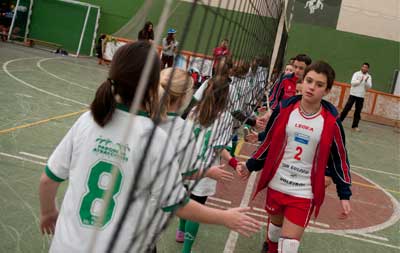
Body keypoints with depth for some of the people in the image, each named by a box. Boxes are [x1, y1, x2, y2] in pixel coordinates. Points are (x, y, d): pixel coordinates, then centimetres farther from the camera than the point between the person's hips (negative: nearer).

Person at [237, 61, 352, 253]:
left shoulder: (331, 122, -10)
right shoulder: (284, 109, -6)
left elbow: (339, 159, -1)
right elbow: (268, 142, 6)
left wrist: (344, 194, -1)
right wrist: (250, 166, 2)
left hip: (304, 192, -2)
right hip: (276, 184, 3)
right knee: (275, 223, 24)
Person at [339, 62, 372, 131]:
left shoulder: (369, 77, 5)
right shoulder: (356, 74, -3)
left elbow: (369, 86, -6)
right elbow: (352, 83, -13)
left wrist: (366, 81, -24)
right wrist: (360, 80, -27)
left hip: (361, 96, 3)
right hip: (353, 94, -3)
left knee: (358, 111, 3)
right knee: (347, 108, -4)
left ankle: (355, 126, 8)